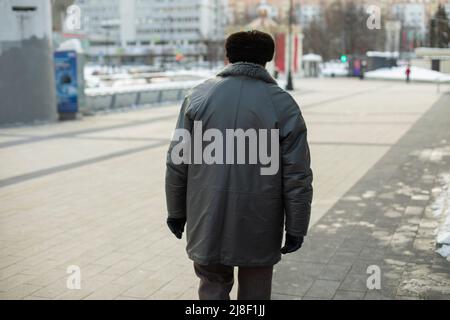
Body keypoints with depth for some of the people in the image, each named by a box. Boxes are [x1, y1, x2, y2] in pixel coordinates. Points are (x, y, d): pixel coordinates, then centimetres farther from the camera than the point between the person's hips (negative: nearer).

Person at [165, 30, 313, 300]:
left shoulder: (198, 96, 2)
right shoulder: (284, 105, -3)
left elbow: (177, 162, 3)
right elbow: (297, 177, -5)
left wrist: (176, 212, 12)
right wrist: (296, 228, 3)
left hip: (207, 224, 2)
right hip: (259, 228, -1)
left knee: (213, 289, 16)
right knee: (254, 294, 13)